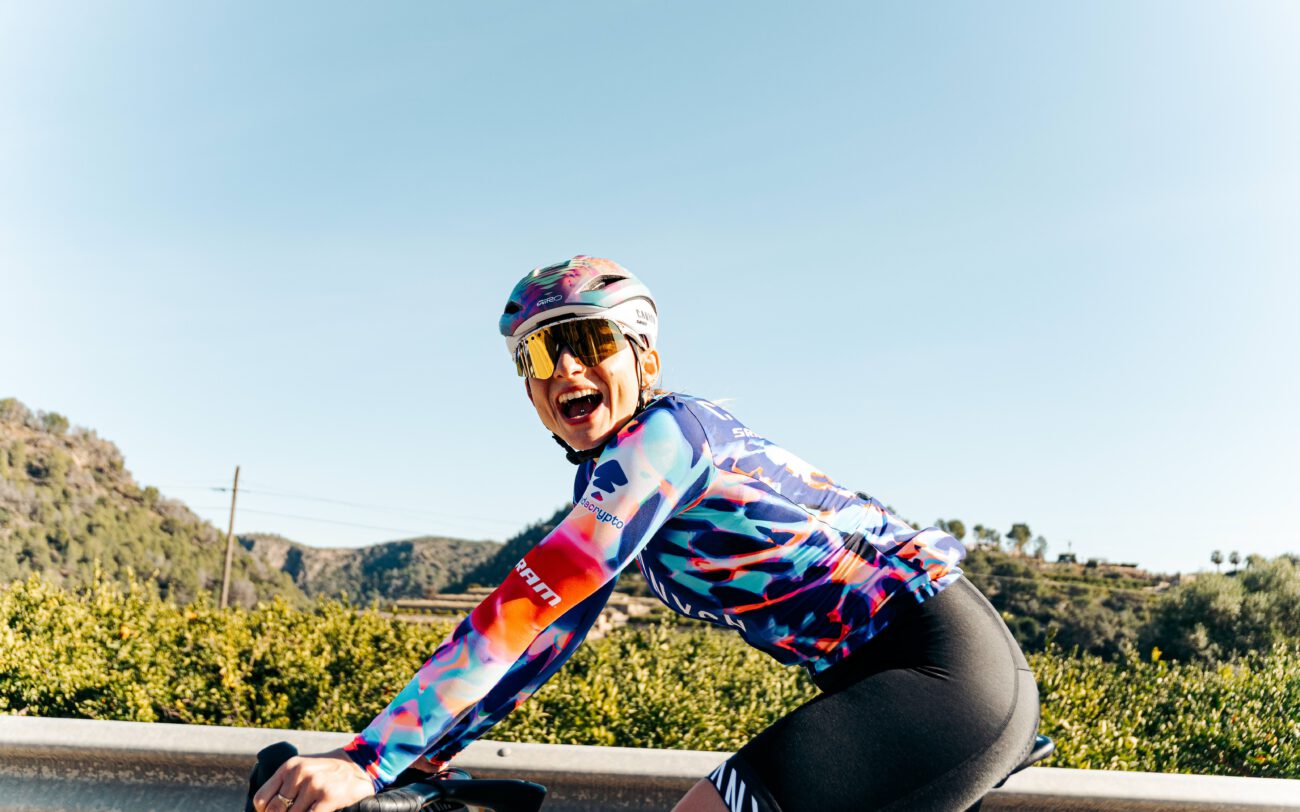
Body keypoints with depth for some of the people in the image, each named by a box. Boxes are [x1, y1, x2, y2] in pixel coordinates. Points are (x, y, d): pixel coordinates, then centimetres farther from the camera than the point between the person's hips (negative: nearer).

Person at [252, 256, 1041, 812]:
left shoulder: (666, 432, -17)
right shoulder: (609, 479, 11)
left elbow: (528, 602, -25)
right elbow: (553, 626, 14)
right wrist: (435, 746, 11)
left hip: (942, 665, -9)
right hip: (883, 669, 9)